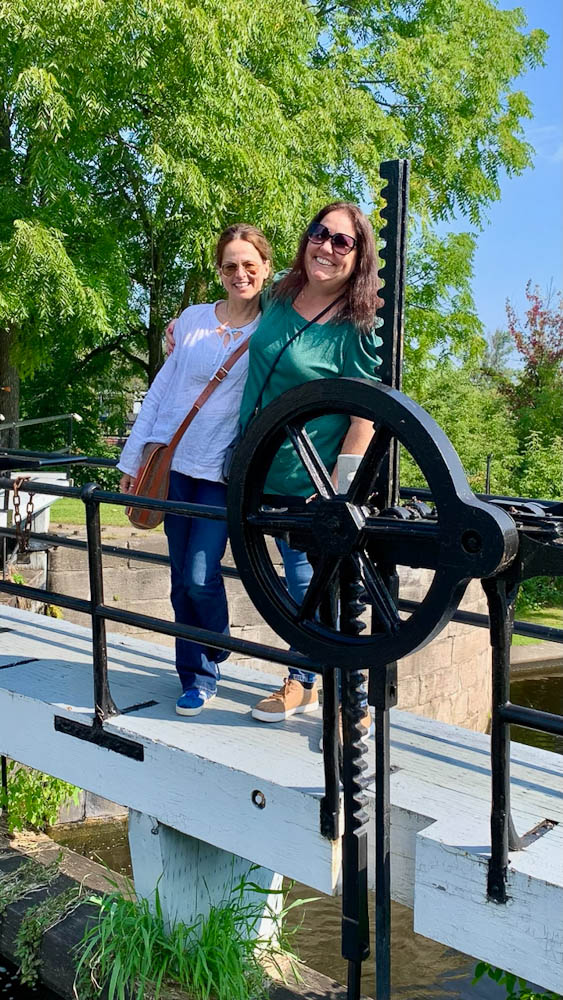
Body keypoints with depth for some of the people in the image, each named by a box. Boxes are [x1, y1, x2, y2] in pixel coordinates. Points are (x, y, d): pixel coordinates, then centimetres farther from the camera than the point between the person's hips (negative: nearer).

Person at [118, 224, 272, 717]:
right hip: (173, 461, 3)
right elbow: (161, 389, 9)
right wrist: (133, 458, 8)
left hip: (223, 471, -3)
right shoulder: (193, 319, 6)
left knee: (200, 577, -10)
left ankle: (210, 663, 17)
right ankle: (196, 676, 23)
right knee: (182, 579, 7)